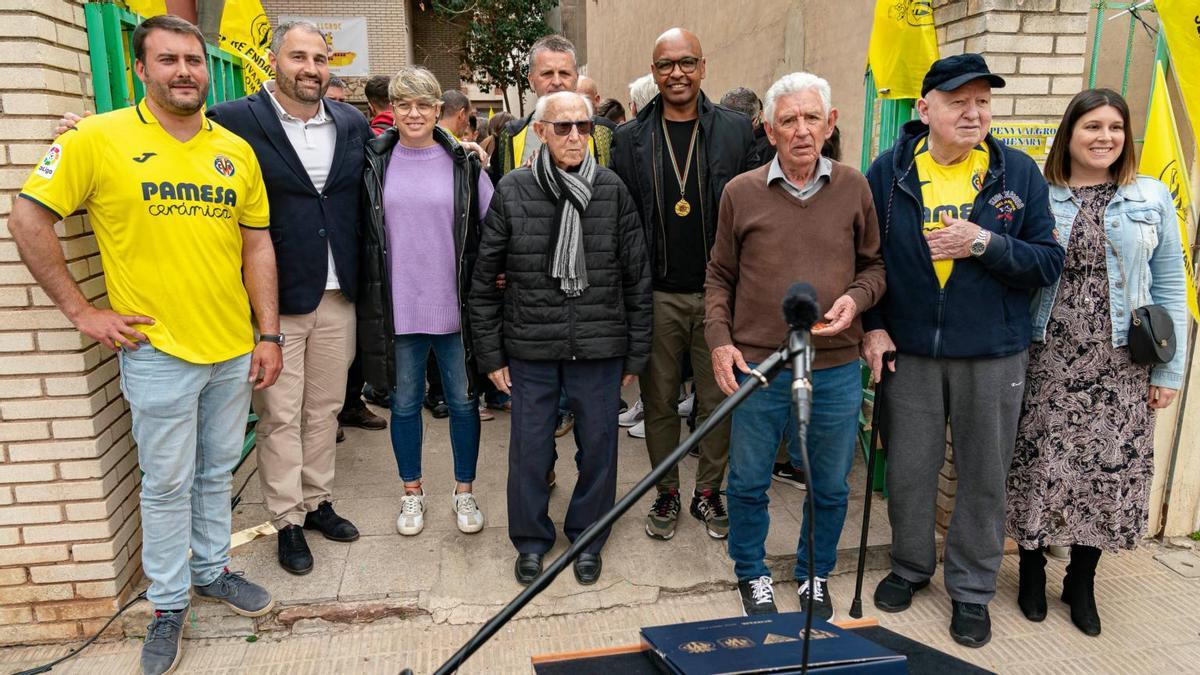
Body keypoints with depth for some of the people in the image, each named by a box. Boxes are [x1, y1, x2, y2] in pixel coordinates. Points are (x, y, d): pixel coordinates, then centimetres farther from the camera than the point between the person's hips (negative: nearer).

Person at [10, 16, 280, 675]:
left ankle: (211, 570, 39)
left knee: (216, 472, 18)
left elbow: (257, 244, 7)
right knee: (167, 484, 8)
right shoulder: (99, 138, -7)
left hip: (233, 350, 4)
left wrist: (268, 335, 4)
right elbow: (27, 218, -5)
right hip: (157, 351, -4)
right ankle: (168, 603, 27)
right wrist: (81, 310, -7)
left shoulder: (235, 150, 5)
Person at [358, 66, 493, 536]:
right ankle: (412, 492, 30)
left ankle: (464, 491, 27)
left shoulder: (464, 163, 0)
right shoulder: (375, 162, 2)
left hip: (455, 305, 0)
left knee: (463, 400, 9)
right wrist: (370, 290, 4)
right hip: (396, 306, 1)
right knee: (405, 402, 12)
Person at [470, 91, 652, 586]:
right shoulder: (512, 191, -2)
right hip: (530, 347, 0)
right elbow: (485, 279, 2)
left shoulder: (613, 191, -1)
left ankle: (587, 536, 33)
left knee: (598, 445, 10)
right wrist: (491, 354, 1)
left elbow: (636, 279, 3)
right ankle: (531, 540, 31)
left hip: (600, 347, 1)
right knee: (529, 448, 10)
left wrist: (635, 353, 3)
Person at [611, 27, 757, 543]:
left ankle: (708, 492, 27)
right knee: (659, 401, 10)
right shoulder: (630, 138, 4)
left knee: (718, 400, 9)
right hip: (657, 295, 1)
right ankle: (667, 493, 28)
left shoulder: (736, 131, 2)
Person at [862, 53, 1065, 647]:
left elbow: (1049, 263, -1)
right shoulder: (889, 170, -1)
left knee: (984, 477, 10)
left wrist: (985, 244, -17)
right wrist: (872, 324, -3)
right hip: (908, 351, 0)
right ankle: (910, 566, 35)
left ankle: (971, 589, 29)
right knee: (908, 471, 11)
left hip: (993, 355, 0)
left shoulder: (1019, 172, 0)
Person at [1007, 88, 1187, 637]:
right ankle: (1032, 572, 25)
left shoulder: (1152, 199, 6)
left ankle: (1082, 582, 26)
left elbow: (1168, 288, 6)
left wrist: (1170, 369, 3)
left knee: (1109, 468, 6)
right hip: (1047, 359, -1)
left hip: (1120, 365, 1)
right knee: (1039, 464, 4)